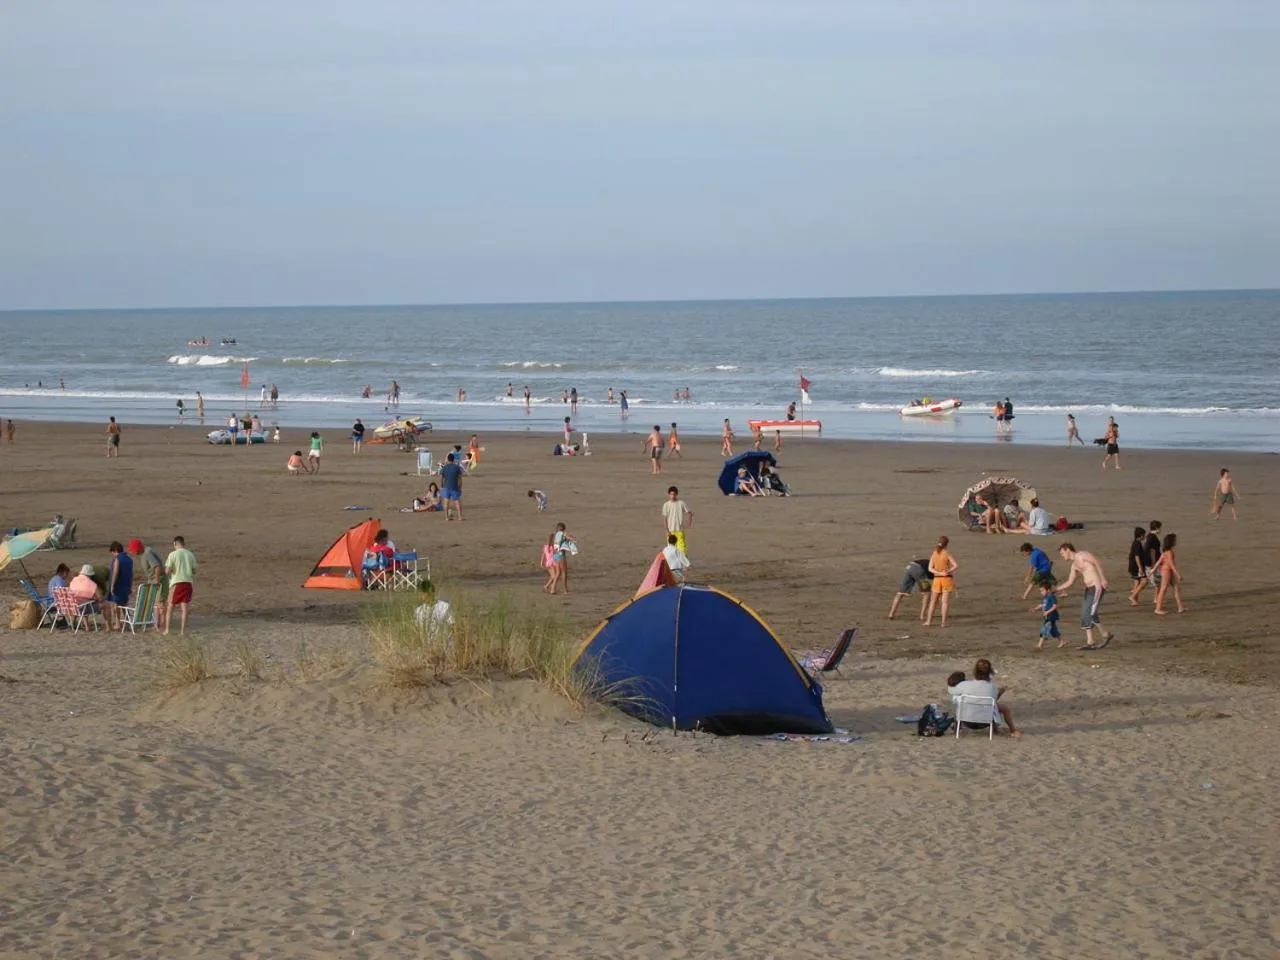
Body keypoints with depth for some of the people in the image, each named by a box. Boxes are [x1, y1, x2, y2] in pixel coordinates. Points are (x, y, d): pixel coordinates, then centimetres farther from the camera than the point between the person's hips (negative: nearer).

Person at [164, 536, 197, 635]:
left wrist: (166, 563, 9)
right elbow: (194, 572, 10)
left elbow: (167, 571, -10)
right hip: (188, 583, 3)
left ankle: (166, 630, 5)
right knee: (184, 607, 5)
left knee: (170, 606, 8)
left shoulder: (173, 555, -7)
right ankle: (182, 630, 5)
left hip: (176, 583, -3)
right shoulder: (190, 555, 7)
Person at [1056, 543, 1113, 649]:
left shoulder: (1082, 554, -7)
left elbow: (1097, 562, -17)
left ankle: (1106, 634, 2)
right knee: (1084, 615, 3)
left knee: (1090, 614, -14)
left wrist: (1102, 579, -25)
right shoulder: (1074, 565, 19)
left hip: (1097, 587, -10)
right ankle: (1089, 643, 1)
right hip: (1089, 589, 10)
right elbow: (1069, 583, 20)